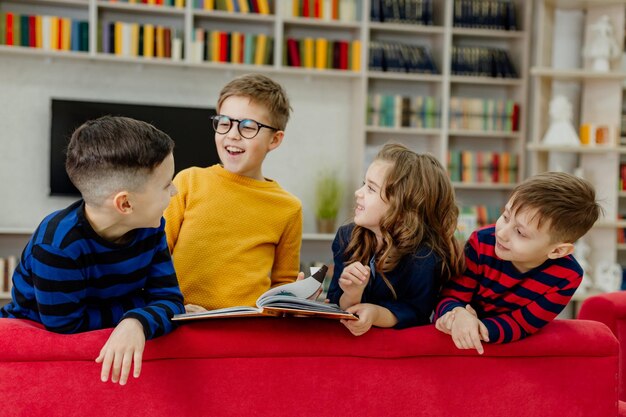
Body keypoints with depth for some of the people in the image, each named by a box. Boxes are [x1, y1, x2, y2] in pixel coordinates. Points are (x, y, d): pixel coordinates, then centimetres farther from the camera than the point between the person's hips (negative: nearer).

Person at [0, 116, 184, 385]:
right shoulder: (57, 244, -28)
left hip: (115, 346, 4)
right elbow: (66, 324, -24)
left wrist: (137, 322, -37)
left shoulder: (150, 227, -10)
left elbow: (170, 300, -14)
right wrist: (141, 305, -20)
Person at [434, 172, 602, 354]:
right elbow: (450, 297, -15)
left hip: (511, 349, -1)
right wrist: (459, 315, -38)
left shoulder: (566, 277, -20)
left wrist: (482, 329, -38)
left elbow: (521, 324, -18)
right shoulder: (482, 243, -20)